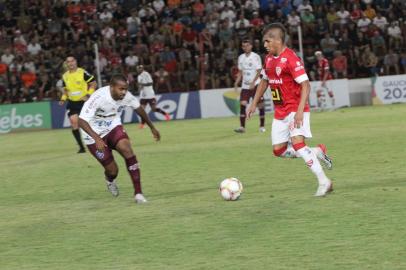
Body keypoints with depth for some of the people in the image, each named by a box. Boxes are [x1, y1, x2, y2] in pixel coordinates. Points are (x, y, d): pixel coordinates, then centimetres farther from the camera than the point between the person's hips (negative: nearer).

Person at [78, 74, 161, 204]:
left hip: (114, 127, 4)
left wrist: (152, 127, 17)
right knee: (112, 170, -4)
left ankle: (138, 193, -20)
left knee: (127, 150, -25)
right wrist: (97, 139, -47)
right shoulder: (98, 97, -32)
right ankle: (110, 180, 38)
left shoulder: (126, 96, -15)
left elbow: (139, 108, 7)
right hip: (95, 134, -4)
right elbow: (82, 121, -35)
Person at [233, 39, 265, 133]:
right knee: (242, 104, -10)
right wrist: (237, 82, 2)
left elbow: (259, 72, -11)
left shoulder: (256, 57, -7)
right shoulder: (241, 57, 10)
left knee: (260, 104, 0)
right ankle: (242, 126, -11)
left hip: (255, 84, -4)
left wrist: (253, 82, -22)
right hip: (245, 85, 4)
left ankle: (262, 126, 12)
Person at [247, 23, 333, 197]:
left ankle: (324, 182, -19)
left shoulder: (291, 59, -19)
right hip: (280, 111, 9)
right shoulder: (269, 59, 8)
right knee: (278, 150, 4)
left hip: (296, 109, -9)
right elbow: (264, 81, 24)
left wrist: (300, 111, -29)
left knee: (297, 143, -24)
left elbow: (305, 85, -22)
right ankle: (317, 152, 21)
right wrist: (254, 103, 20)